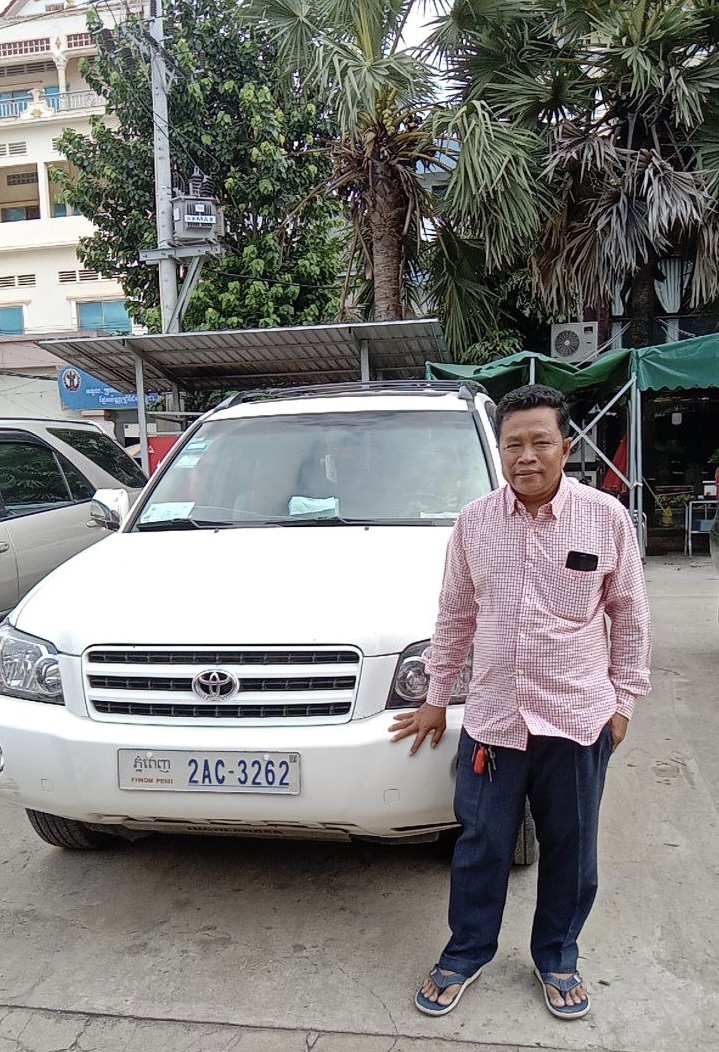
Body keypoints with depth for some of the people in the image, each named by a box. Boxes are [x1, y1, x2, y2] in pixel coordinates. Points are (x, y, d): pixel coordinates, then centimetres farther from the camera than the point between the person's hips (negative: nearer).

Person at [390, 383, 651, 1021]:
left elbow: (630, 616, 3)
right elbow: (455, 616, 7)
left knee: (570, 849, 15)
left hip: (578, 720, 0)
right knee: (481, 847, 13)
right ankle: (467, 953, 35)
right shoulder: (475, 522, -1)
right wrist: (435, 698, 10)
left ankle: (557, 957, 39)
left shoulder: (606, 517, -5)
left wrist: (623, 699, 3)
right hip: (492, 718, 1)